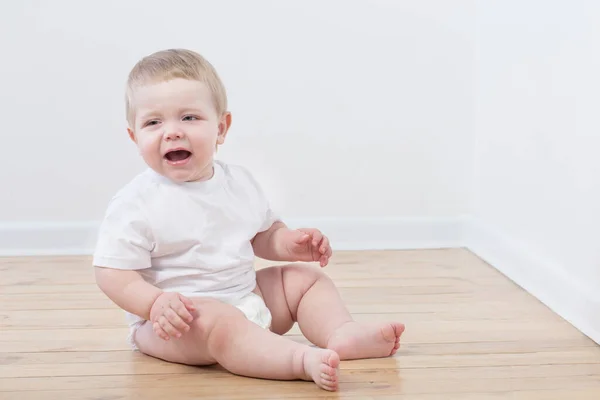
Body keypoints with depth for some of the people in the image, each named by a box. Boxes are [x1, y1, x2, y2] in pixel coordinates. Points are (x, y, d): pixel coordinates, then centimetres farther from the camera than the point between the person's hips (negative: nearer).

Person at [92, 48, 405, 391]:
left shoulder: (240, 182, 5)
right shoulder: (135, 204, -14)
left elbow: (263, 233, 19)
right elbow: (112, 272, -15)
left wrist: (290, 243, -2)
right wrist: (156, 303, -30)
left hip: (248, 296, 8)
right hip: (179, 319, -7)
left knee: (306, 277, 7)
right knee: (219, 323, -37)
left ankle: (343, 333, -16)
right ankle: (305, 360, -51)